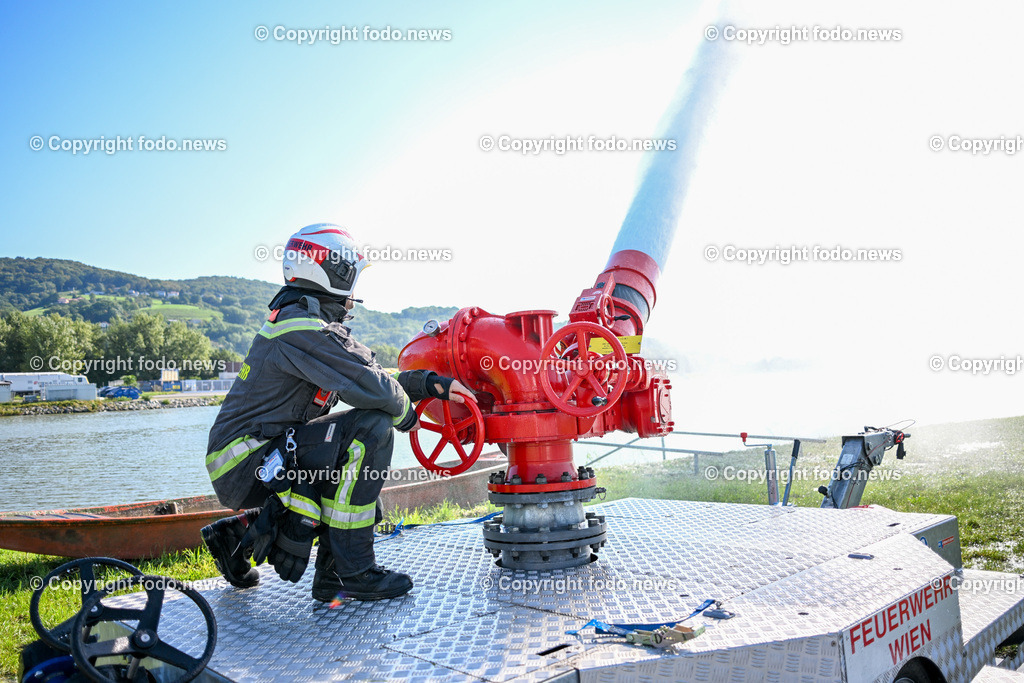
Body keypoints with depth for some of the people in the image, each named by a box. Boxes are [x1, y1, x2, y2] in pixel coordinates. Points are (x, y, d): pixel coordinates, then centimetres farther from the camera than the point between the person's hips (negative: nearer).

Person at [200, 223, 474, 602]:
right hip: (244, 463, -10)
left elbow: (371, 372, 15)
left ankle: (242, 531, 19)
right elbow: (372, 387, -24)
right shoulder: (304, 329, -17)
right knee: (372, 428, -20)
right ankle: (352, 570, -14)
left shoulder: (304, 320, 15)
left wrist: (433, 383, 6)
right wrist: (406, 414, -4)